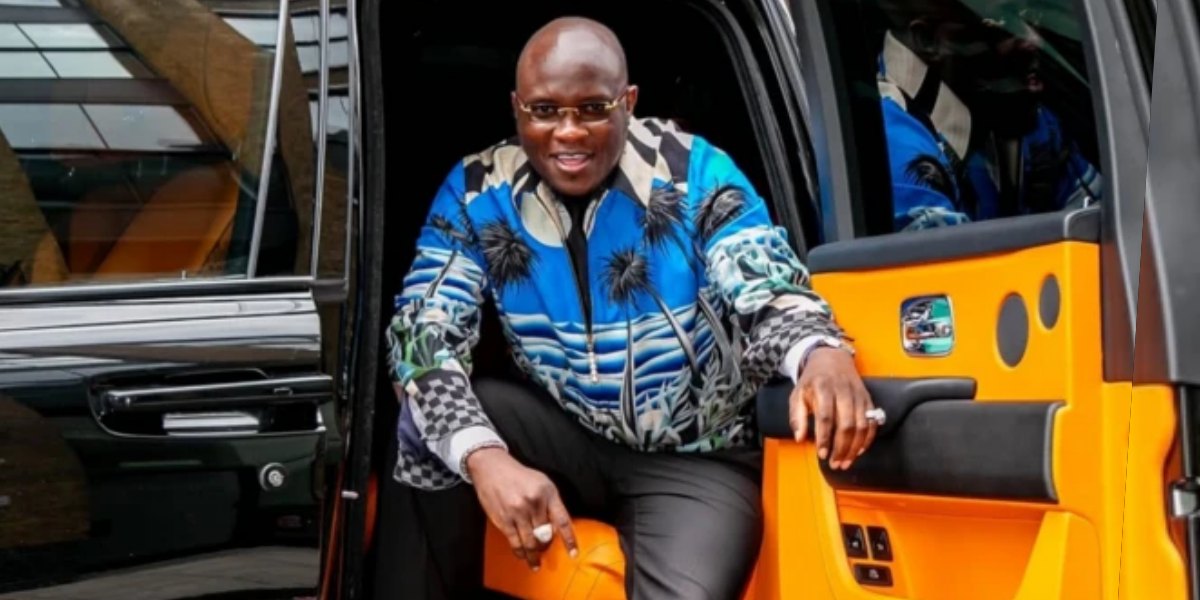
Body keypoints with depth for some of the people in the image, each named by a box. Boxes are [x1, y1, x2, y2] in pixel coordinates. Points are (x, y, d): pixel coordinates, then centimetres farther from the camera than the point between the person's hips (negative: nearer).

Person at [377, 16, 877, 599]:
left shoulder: (694, 173, -14)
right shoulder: (476, 191, -8)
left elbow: (767, 292, -20)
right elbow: (424, 331, -16)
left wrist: (821, 355, -46)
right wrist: (484, 457, -36)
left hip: (694, 456, -2)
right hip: (564, 434, 3)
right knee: (432, 422, -25)